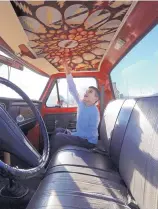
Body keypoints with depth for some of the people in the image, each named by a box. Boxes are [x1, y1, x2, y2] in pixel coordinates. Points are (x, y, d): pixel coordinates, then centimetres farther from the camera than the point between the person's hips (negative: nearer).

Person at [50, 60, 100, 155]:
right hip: (80, 136, 8)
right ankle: (49, 152, 16)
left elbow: (91, 134, -20)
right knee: (58, 131, 15)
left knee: (58, 137, -22)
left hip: (88, 141, -8)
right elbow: (73, 90, -3)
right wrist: (68, 73, -7)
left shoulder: (94, 112, -21)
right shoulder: (82, 104, 0)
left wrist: (71, 134, -18)